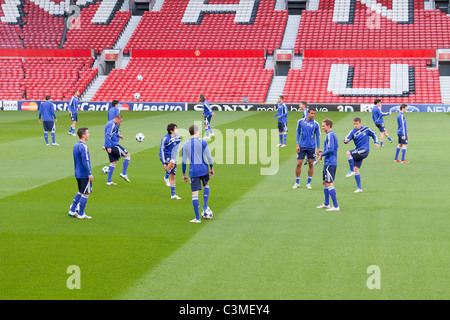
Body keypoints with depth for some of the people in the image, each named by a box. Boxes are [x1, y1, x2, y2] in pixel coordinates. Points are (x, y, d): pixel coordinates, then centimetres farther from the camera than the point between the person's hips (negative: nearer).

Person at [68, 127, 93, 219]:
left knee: (80, 192, 19)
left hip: (78, 174, 9)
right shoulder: (83, 147, -19)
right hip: (85, 175, -9)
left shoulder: (76, 145, 11)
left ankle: (72, 211, 21)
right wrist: (90, 174, -18)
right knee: (86, 194, 0)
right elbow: (85, 162, -22)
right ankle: (81, 214, 6)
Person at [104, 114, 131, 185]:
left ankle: (109, 181, 13)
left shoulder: (110, 123, 17)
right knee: (128, 155, -4)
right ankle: (123, 174, -3)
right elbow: (107, 135, -24)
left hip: (110, 147, 10)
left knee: (113, 162, 13)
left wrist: (118, 135, 12)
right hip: (113, 146, -10)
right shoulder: (112, 125, -15)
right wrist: (108, 147, -26)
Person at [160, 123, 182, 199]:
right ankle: (166, 177, -14)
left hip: (172, 158, 6)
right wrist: (163, 163, -19)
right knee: (172, 162, -39)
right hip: (165, 156, -6)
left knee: (173, 176, 4)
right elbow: (162, 150, -16)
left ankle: (173, 195, 11)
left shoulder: (177, 137, 1)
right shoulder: (165, 138, -18)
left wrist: (175, 157, 15)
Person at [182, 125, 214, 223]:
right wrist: (212, 168, 9)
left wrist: (184, 174, 12)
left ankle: (197, 218, -1)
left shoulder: (185, 145, 2)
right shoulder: (203, 142, -4)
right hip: (203, 169, 0)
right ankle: (205, 207, 23)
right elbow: (209, 157, -4)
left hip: (193, 171, 0)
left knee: (194, 194, 0)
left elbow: (184, 161, 4)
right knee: (206, 185, 30)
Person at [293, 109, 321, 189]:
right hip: (302, 146, 0)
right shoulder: (301, 121, 1)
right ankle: (297, 183, 10)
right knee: (299, 164, -2)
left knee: (311, 164, 3)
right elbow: (298, 133, 8)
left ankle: (308, 183, 14)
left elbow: (317, 137, 4)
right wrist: (297, 144, 1)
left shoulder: (316, 124, -1)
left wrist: (318, 148, -1)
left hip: (311, 147, 0)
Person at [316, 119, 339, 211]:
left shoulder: (330, 135, -15)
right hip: (328, 163, 10)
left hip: (330, 163, -10)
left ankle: (335, 206, -10)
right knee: (324, 182, 19)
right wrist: (323, 152, 14)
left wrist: (322, 155, -10)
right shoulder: (333, 134, 16)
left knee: (329, 184, -10)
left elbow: (331, 149, -23)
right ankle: (326, 204, 28)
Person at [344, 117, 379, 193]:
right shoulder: (352, 132, 5)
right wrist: (346, 140, -33)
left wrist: (376, 142, 1)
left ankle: (351, 171, -14)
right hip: (358, 152, 5)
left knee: (348, 153, -25)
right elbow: (347, 138, -10)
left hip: (365, 150, -5)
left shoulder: (366, 129, 1)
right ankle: (359, 188, 10)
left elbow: (374, 135, 16)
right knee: (356, 169, 2)